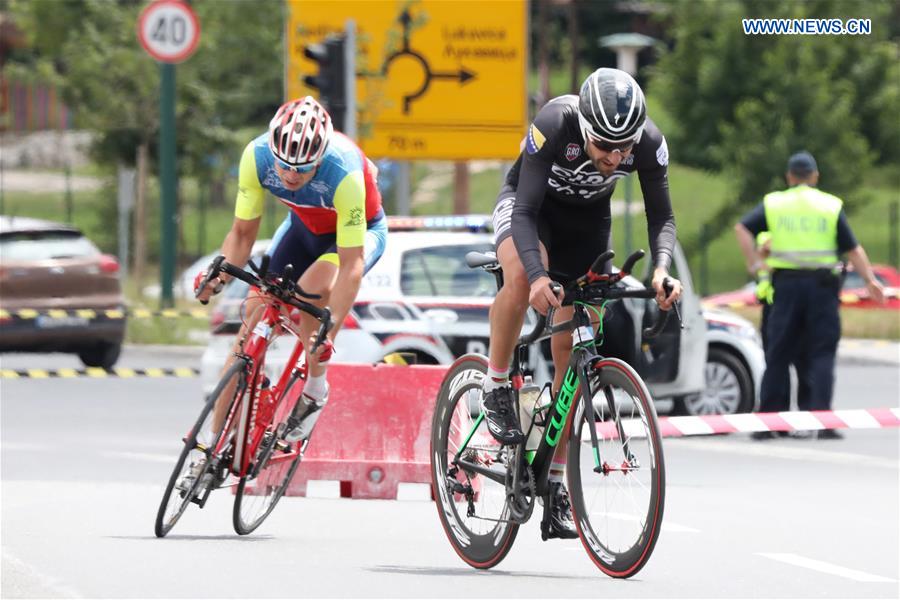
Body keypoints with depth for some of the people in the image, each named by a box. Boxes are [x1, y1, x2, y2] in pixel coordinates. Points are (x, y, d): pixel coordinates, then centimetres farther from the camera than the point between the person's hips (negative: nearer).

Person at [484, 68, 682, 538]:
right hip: (529, 205, -3)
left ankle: (555, 482, 6)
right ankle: (496, 388, -16)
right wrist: (538, 274, -53)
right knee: (522, 276, -38)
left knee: (571, 348, -2)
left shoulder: (649, 143, -28)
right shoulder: (554, 126, -37)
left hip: (587, 221, 3)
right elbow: (525, 212, -37)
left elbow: (661, 215, -18)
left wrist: (662, 269, -38)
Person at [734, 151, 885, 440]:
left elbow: (742, 228, -5)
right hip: (822, 284, -1)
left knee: (778, 355, 7)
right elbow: (853, 249, 1)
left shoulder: (773, 203, 7)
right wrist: (870, 280, 6)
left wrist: (754, 264, -3)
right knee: (822, 354, 1)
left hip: (786, 284, 1)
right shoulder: (831, 206, 5)